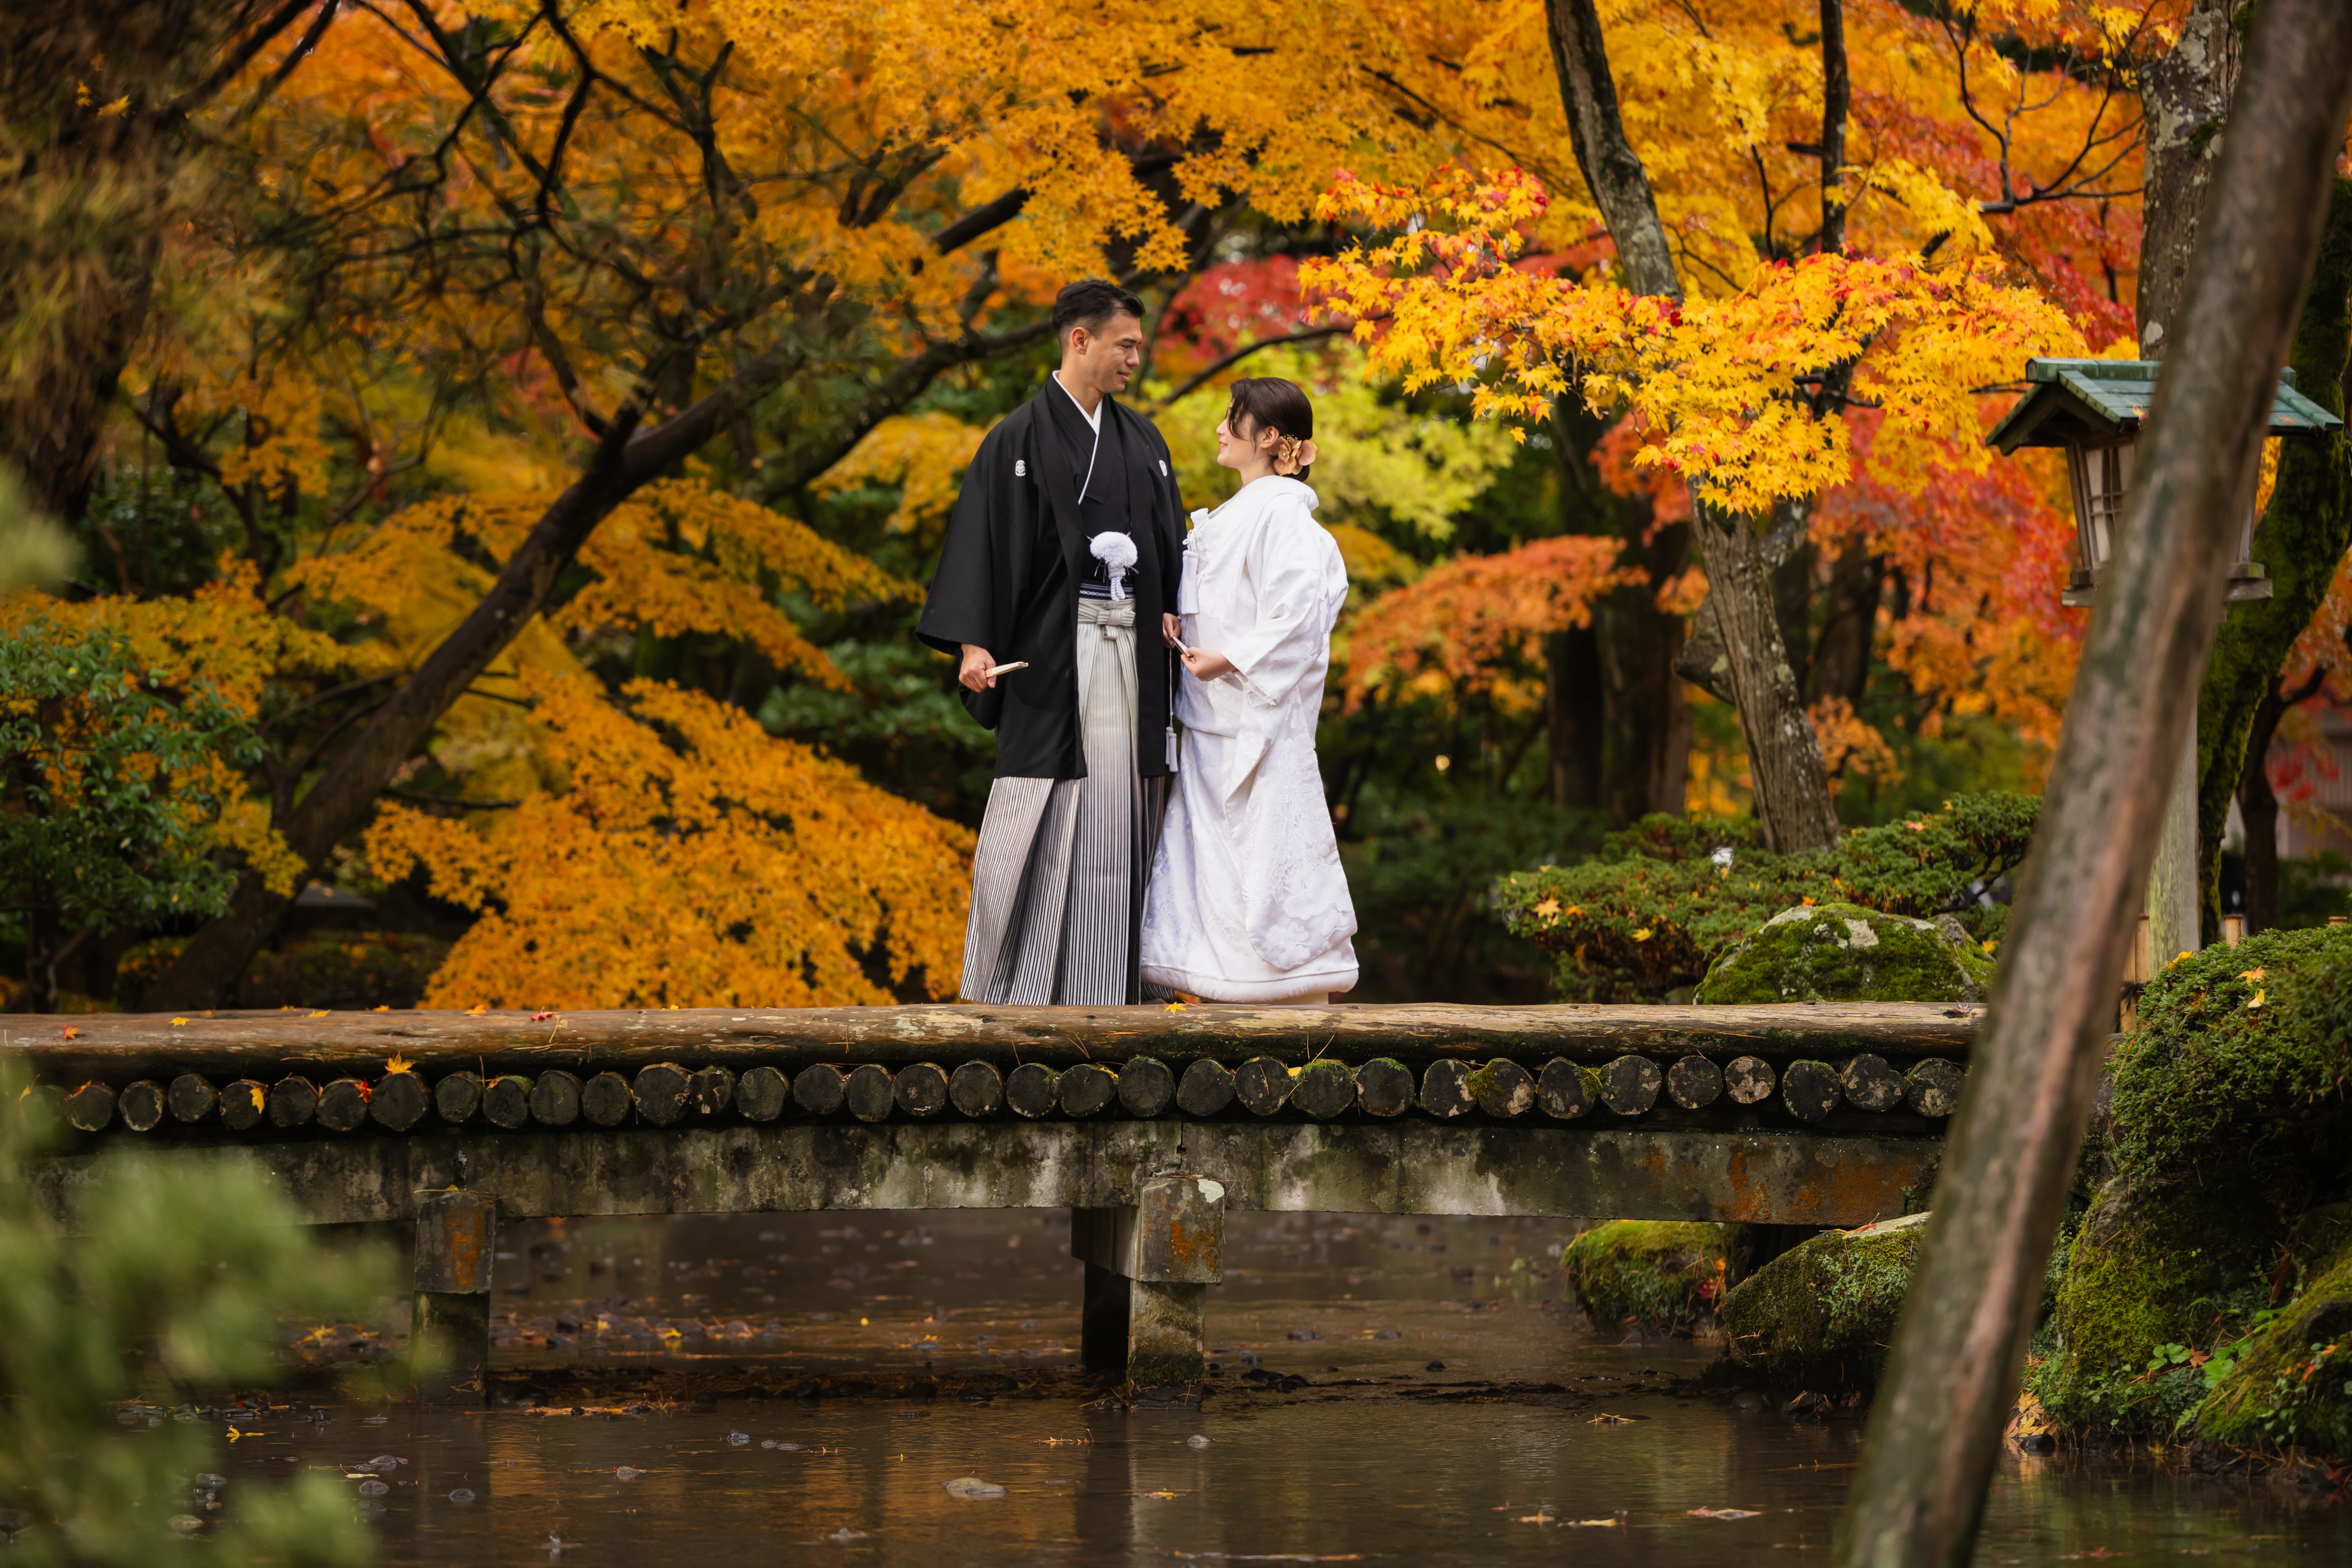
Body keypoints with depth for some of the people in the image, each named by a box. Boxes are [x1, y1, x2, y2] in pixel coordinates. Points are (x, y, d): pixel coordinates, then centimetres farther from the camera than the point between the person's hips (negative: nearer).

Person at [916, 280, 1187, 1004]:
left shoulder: (1141, 440, 15)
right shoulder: (1020, 440, -4)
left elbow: (1170, 538, 18)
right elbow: (982, 539, -10)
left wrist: (1175, 616, 0)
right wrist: (972, 645, -21)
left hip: (1130, 645, 6)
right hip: (1053, 651, -6)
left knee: (1119, 820, 4)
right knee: (1041, 828, -8)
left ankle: (1104, 995, 6)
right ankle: (1004, 990, -2)